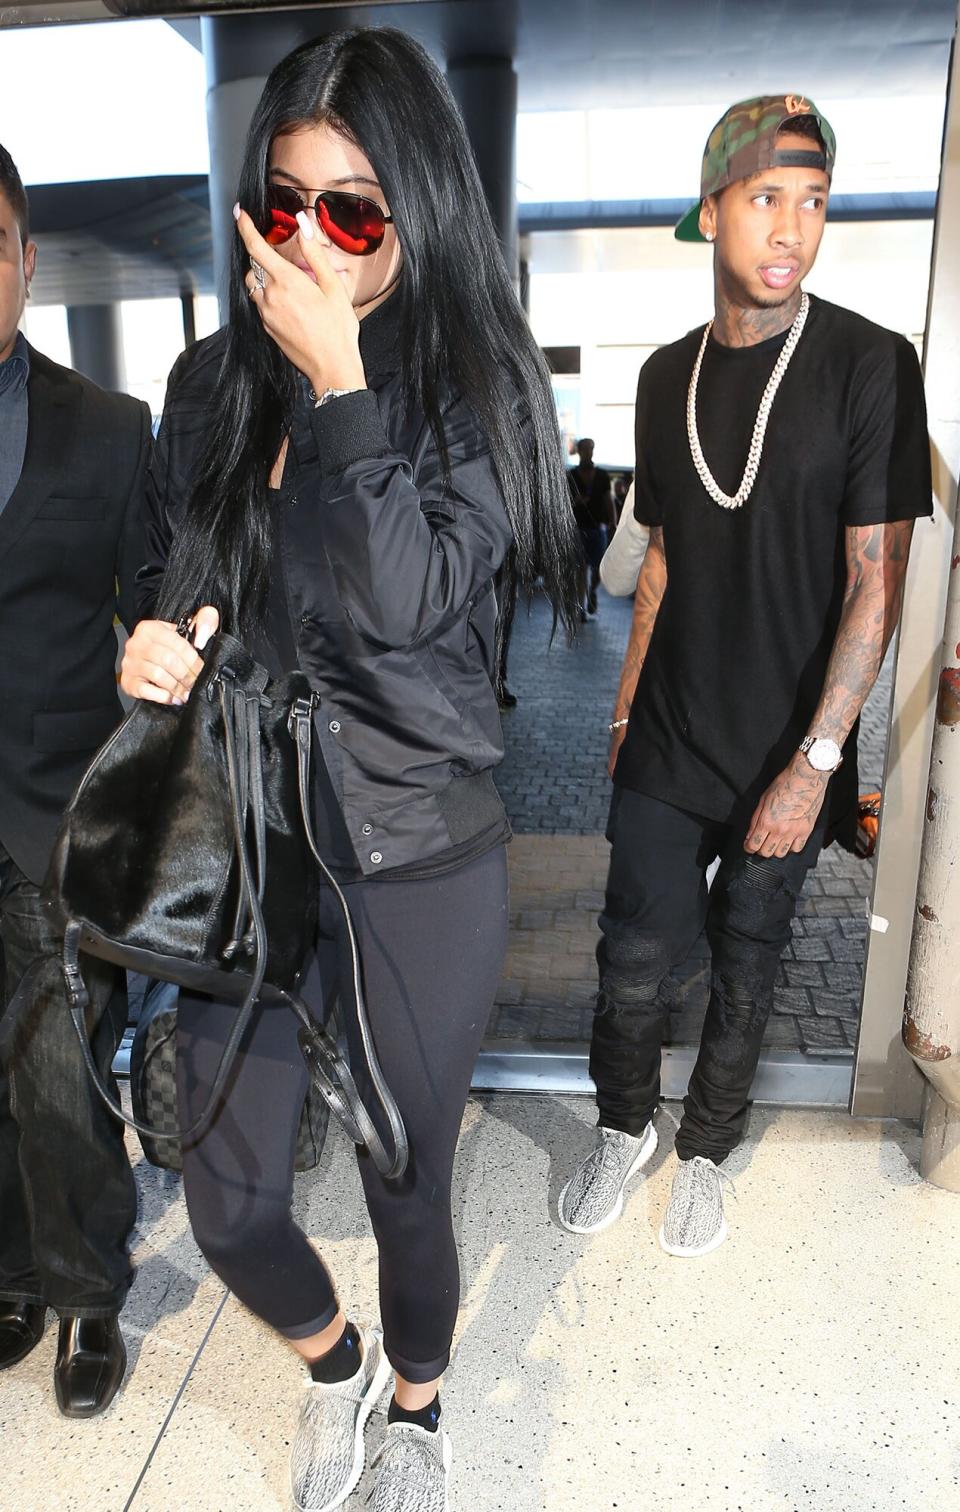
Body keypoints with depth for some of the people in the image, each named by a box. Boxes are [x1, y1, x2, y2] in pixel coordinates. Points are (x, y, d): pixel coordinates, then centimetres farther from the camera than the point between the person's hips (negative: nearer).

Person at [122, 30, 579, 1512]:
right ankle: (341, 1364, 48)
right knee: (229, 1204, 11)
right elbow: (173, 573, 14)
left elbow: (408, 598, -18)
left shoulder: (481, 383, -5)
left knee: (408, 1189, 14)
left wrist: (339, 380, -17)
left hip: (420, 853, -2)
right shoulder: (216, 379, 4)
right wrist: (156, 642, -8)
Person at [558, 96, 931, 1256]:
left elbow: (874, 583, -12)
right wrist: (626, 706, 10)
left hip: (784, 754, -2)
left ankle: (703, 1152, 38)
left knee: (744, 967, 13)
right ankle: (624, 1127, 35)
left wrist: (814, 763, -16)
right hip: (668, 744, 3)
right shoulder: (669, 376, 5)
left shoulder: (869, 366, -8)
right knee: (634, 959, 7)